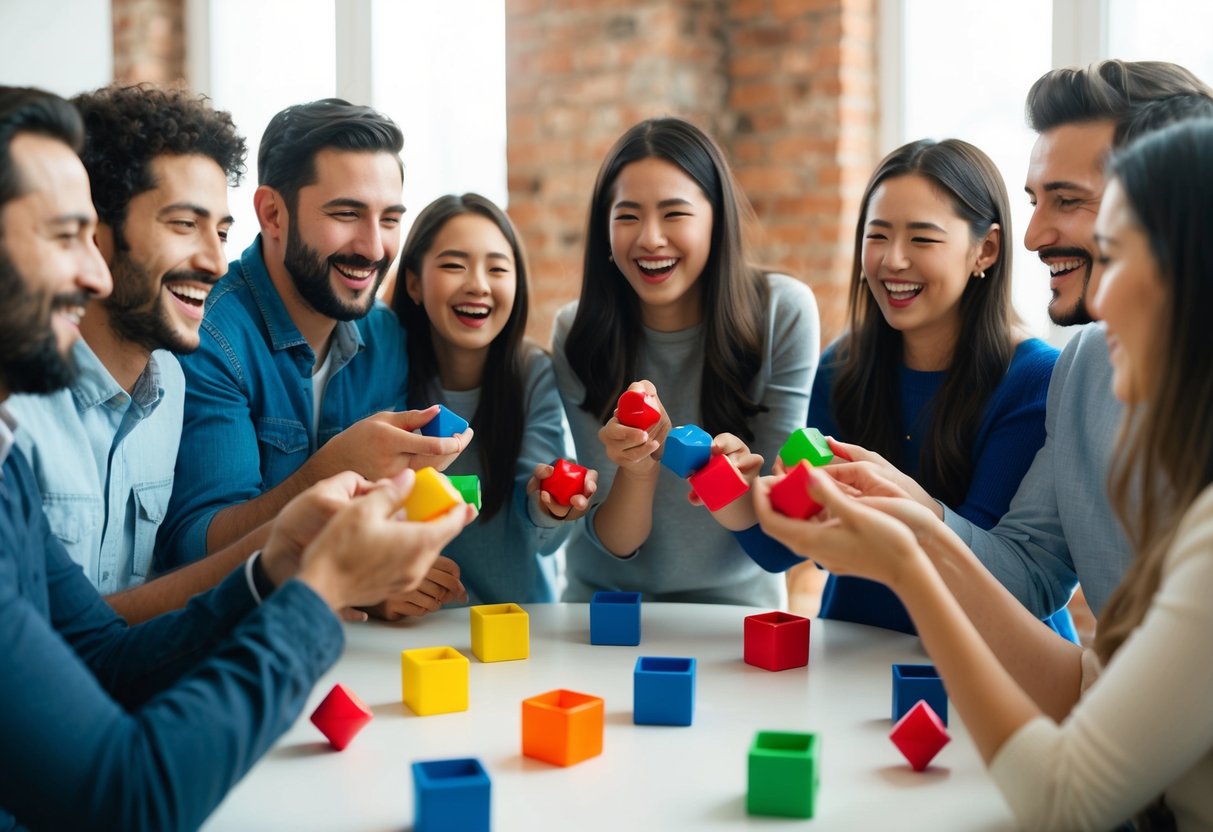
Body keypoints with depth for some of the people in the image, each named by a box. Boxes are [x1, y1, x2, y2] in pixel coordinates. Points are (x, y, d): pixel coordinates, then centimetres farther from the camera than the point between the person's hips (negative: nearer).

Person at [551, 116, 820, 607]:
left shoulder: (784, 313, -11)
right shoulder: (578, 334, -8)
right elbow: (614, 543, -7)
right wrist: (637, 469, -27)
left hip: (736, 601, 1)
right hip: (606, 603, 0)